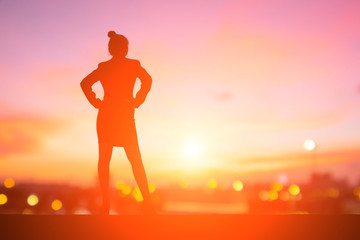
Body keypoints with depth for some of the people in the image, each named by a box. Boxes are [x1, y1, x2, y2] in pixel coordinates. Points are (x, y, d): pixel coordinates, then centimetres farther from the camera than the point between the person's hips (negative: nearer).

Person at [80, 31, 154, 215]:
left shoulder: (103, 67, 7)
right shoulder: (133, 65, 1)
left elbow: (85, 83, -2)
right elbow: (147, 80, -12)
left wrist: (96, 103, 3)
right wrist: (137, 102, -4)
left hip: (105, 115, 2)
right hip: (125, 116, -1)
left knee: (104, 160, 8)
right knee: (135, 160, 5)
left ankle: (105, 202, 4)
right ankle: (147, 202, 0)